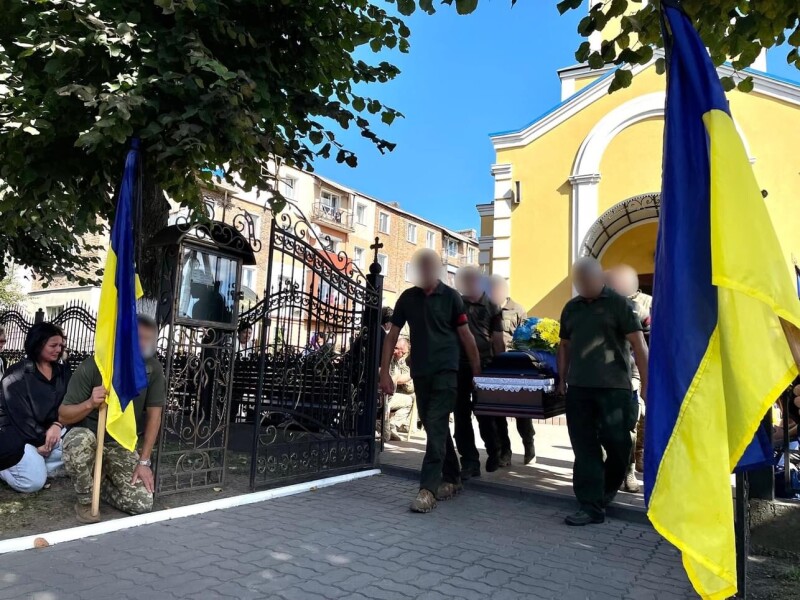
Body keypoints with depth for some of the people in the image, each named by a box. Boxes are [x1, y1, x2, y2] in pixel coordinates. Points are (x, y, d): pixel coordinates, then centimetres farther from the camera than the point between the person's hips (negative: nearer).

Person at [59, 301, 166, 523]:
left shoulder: (153, 368, -13)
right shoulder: (91, 367, -20)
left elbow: (154, 415, -6)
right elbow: (63, 416, -13)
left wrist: (144, 461, -8)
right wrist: (89, 404, -35)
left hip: (123, 446, 2)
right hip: (88, 437, -2)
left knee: (143, 504, -13)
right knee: (79, 439, -39)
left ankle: (100, 483, 18)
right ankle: (85, 501, -11)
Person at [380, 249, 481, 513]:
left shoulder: (451, 297, -1)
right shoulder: (407, 298, 6)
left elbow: (466, 336, 2)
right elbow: (392, 335, 8)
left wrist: (477, 371, 1)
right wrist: (384, 372, 3)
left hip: (446, 371, -4)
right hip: (420, 372, 4)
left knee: (436, 427, -11)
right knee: (435, 428, 12)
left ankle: (428, 489, -9)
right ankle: (452, 479, 28)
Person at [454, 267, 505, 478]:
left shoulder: (491, 307, 5)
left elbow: (497, 340, 6)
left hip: (484, 365, -1)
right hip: (458, 365, 1)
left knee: (486, 413, 7)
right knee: (461, 415, 2)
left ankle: (495, 454, 28)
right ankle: (470, 462, 9)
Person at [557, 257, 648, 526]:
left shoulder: (618, 303, -2)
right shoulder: (571, 308, 13)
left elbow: (638, 344, -6)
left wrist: (646, 383, -11)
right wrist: (562, 380, 13)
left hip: (614, 388, -4)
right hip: (579, 388, 4)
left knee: (618, 444, 2)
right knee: (585, 448, 4)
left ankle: (604, 494, 28)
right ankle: (591, 507, 10)